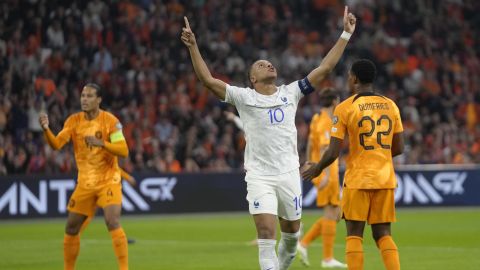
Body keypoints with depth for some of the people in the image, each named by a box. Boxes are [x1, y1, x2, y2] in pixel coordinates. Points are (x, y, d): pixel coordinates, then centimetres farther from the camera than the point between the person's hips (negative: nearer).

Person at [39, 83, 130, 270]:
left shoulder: (110, 121, -10)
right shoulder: (74, 121, 0)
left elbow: (124, 150, -15)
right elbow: (56, 144, -10)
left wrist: (101, 143, -29)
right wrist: (46, 129, -29)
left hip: (108, 181, -4)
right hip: (85, 183, 4)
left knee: (113, 223, -21)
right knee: (71, 228, 6)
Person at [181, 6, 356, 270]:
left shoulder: (290, 93, 8)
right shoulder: (244, 97, 0)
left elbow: (324, 68, 9)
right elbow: (208, 80, -8)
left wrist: (346, 34, 7)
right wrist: (193, 47, -18)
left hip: (289, 173, 3)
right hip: (259, 176, -3)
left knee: (291, 231, 13)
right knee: (266, 233, -14)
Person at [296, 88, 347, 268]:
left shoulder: (317, 118, 14)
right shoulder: (326, 122, -15)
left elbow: (310, 144, 22)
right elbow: (324, 149, -24)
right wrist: (327, 174, -32)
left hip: (327, 173, 9)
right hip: (328, 173, -9)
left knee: (335, 215, 12)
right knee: (331, 214, -4)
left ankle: (304, 243, 8)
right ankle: (328, 258, -2)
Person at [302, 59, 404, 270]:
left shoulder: (345, 108, -7)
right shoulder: (390, 106, 6)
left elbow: (332, 153, -9)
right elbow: (398, 148, 9)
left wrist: (316, 169, 10)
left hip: (358, 179, -4)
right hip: (385, 179, 4)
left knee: (354, 234, 3)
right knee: (383, 234, 9)